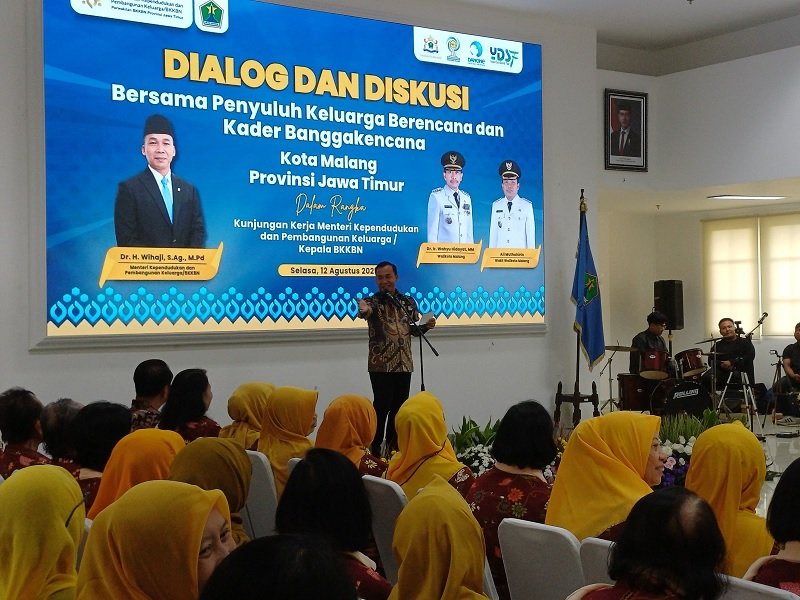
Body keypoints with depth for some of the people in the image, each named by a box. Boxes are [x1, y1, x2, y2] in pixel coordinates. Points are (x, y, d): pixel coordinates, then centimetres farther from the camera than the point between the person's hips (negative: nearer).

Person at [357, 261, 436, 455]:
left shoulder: (408, 301, 9)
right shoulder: (373, 301, -6)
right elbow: (367, 309, -31)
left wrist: (426, 326, -3)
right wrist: (363, 310, -55)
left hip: (404, 364, 5)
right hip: (381, 365, -5)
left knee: (399, 407, 11)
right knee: (381, 407, -5)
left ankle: (394, 448, 24)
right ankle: (375, 450, 4)